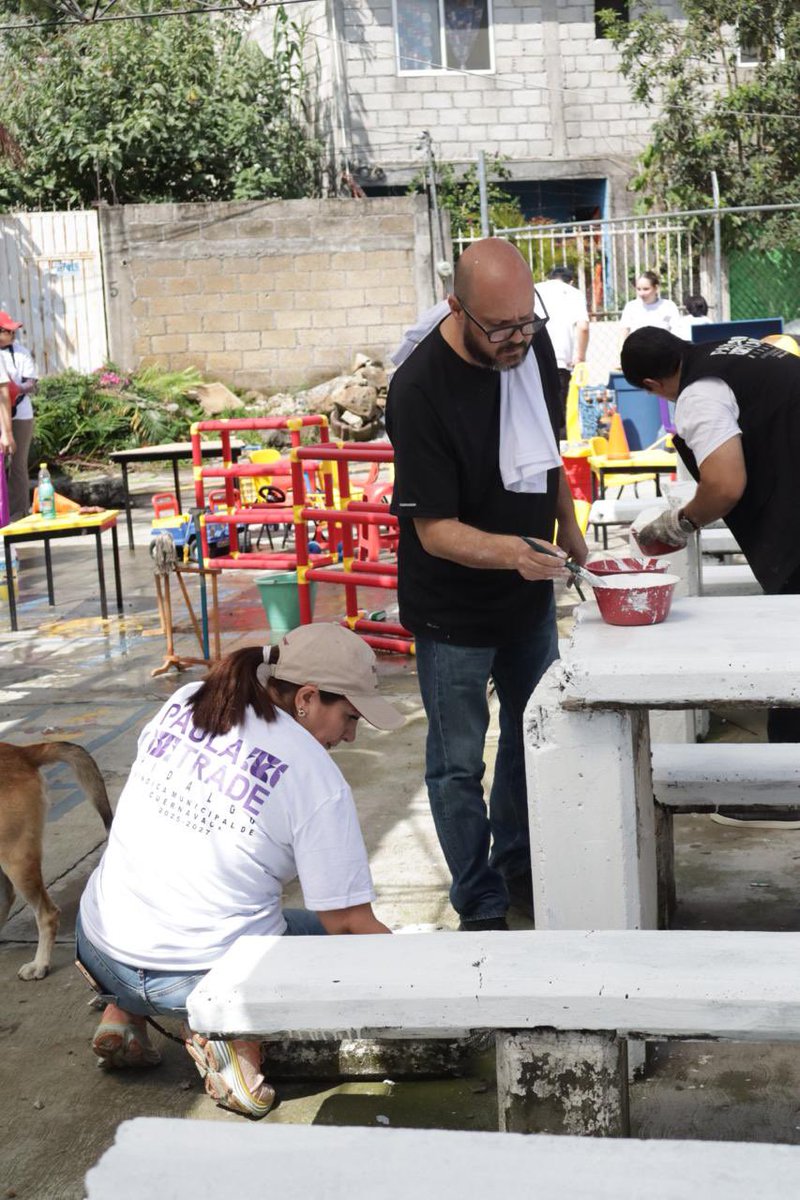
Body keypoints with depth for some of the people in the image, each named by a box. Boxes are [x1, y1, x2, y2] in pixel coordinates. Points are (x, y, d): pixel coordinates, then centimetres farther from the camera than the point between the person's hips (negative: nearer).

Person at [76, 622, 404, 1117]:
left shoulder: (182, 704, 1)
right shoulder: (317, 778, -16)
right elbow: (348, 921, -13)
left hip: (100, 951, 6)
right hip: (207, 976, -5)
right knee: (348, 940, 14)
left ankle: (124, 1014, 17)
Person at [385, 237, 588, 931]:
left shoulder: (531, 341, -8)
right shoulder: (420, 388, -28)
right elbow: (435, 530, -26)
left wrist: (568, 531, 14)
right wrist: (508, 551, -42)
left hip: (530, 591, 7)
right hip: (455, 609, -6)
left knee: (532, 738, 19)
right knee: (459, 764, 4)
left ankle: (518, 873, 40)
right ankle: (482, 908, 22)